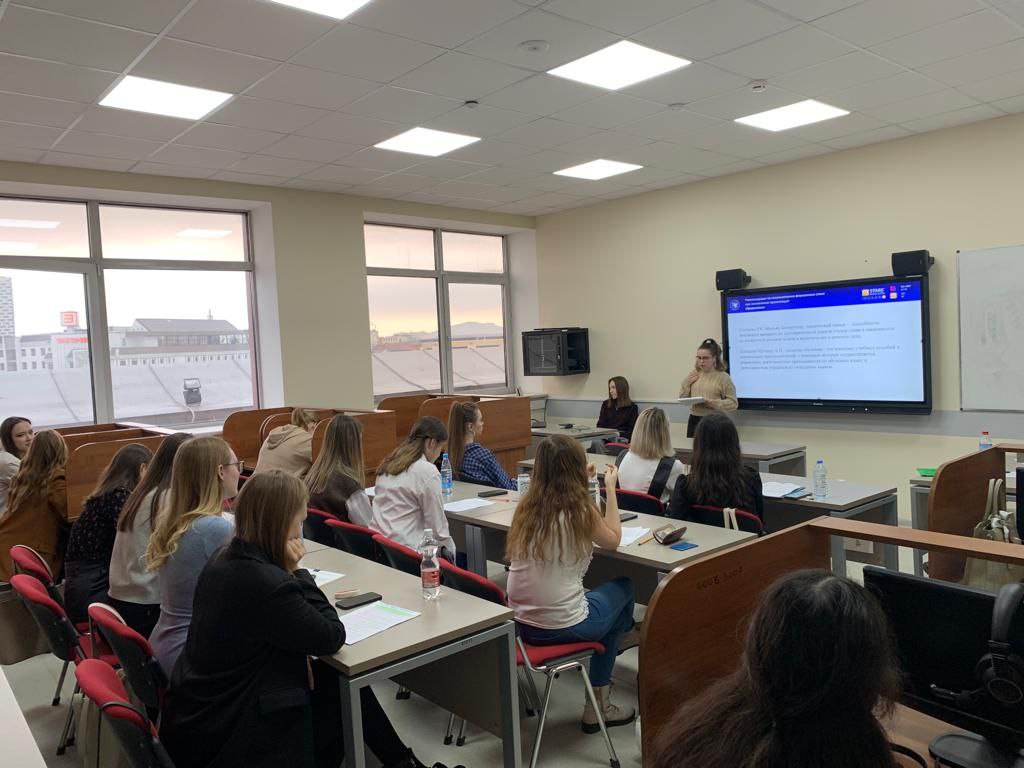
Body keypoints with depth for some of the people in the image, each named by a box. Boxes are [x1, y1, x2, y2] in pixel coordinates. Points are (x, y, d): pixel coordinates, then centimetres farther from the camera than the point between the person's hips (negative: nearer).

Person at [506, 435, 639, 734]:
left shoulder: (527, 505, -1)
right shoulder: (581, 510, -16)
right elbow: (613, 540, 4)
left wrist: (582, 481, 18)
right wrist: (610, 488, 10)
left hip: (520, 623, 6)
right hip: (561, 627, -6)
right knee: (623, 586, 22)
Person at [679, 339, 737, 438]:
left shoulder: (723, 377, -6)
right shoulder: (693, 375, 7)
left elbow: (733, 403, -9)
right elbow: (682, 398, 12)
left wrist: (713, 403, -21)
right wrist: (686, 382, -2)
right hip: (694, 420, 4)